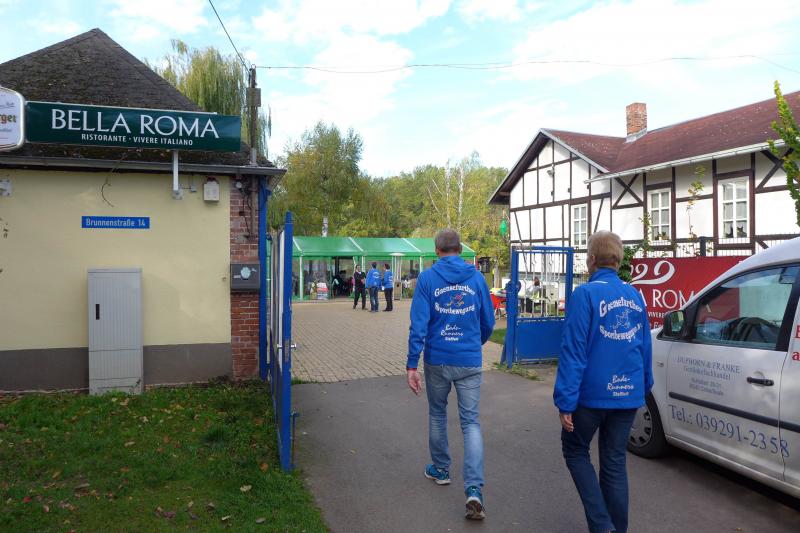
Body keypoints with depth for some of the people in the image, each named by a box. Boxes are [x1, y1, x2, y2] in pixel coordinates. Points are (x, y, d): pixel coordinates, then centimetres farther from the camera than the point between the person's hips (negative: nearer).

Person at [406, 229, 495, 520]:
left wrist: (411, 364, -8)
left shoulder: (427, 278, -6)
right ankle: (474, 489, -7)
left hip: (437, 360, 0)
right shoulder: (476, 277, 0)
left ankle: (440, 469, 36)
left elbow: (418, 324, -12)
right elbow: (488, 322, 5)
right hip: (470, 362, 1)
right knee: (471, 422, 5)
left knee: (437, 415, 20)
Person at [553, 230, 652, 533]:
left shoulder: (585, 294, -13)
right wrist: (644, 387, 24)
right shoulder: (635, 296, 7)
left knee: (575, 450, 14)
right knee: (615, 462, 14)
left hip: (593, 394, -5)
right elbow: (646, 348, 14)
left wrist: (565, 401, -13)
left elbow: (573, 351, -16)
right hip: (628, 395, 5)